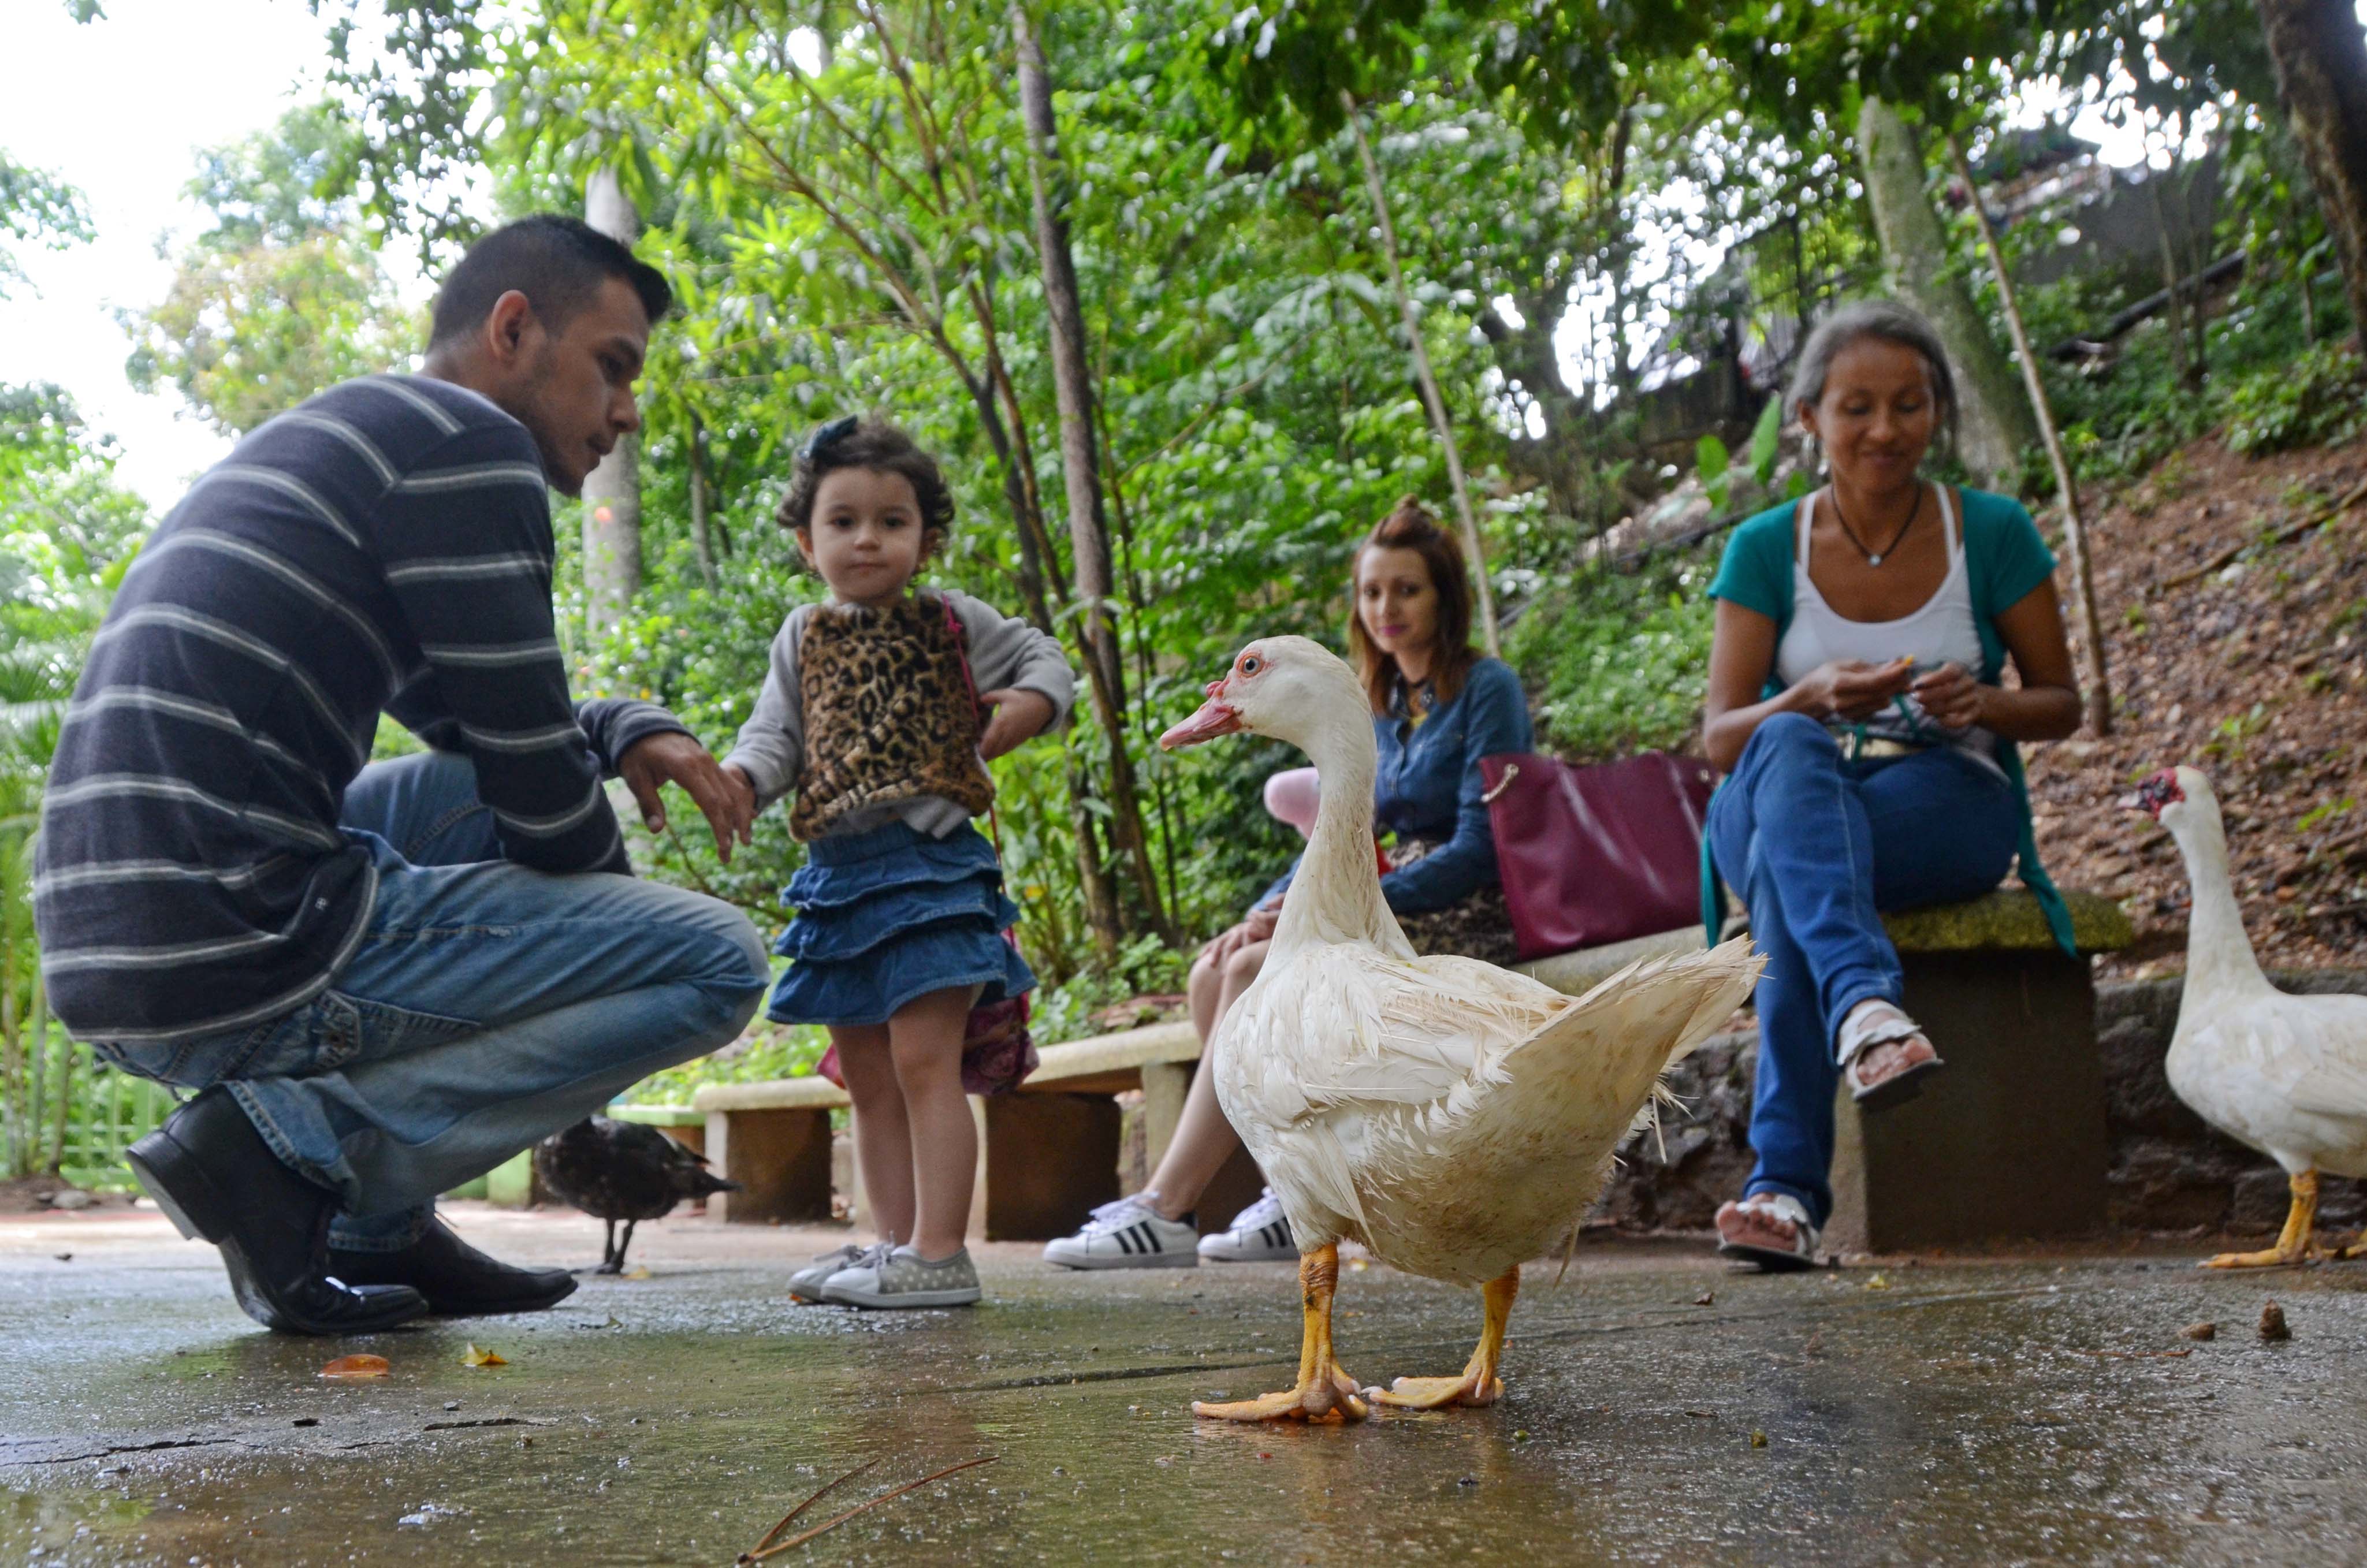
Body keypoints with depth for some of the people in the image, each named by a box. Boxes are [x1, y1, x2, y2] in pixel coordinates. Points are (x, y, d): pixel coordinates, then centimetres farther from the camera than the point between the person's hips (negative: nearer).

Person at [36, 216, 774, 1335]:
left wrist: (626, 734, 15)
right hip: (242, 950, -10)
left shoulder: (327, 440, 24)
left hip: (100, 966, 10)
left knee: (474, 796, 29)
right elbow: (539, 790, -5)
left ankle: (381, 1228, 16)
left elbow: (484, 717, 34)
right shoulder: (468, 444, -6)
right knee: (718, 962, -5)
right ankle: (293, 1141, -7)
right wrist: (611, 888, 16)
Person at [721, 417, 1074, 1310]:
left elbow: (1044, 661, 14)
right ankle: (895, 1243, 17)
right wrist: (736, 782, -10)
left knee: (923, 1060, -14)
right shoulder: (804, 639, 17)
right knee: (868, 1079, 9)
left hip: (929, 861, -6)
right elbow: (776, 736, 11)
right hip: (838, 872, 6)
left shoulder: (952, 624, 6)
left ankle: (939, 1254, -12)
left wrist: (1020, 713, -8)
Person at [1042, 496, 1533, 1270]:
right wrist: (1264, 913, -5)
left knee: (1256, 972, -25)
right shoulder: (1383, 707, 16)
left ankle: (1165, 1210, -24)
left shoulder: (1487, 689, -7)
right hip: (1397, 906, 8)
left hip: (1466, 917, -8)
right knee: (1213, 970, -13)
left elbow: (1481, 849, -16)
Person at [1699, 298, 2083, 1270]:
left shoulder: (1992, 533, 3)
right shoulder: (1766, 549, 3)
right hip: (1782, 803, 1)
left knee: (1784, 865, -37)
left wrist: (1983, 704, -16)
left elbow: (2061, 704, 9)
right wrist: (1813, 698, -25)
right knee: (1790, 747, -38)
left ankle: (1787, 1183, -42)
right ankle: (1865, 1008, -59)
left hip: (1950, 805, -1)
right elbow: (1719, 738, -2)